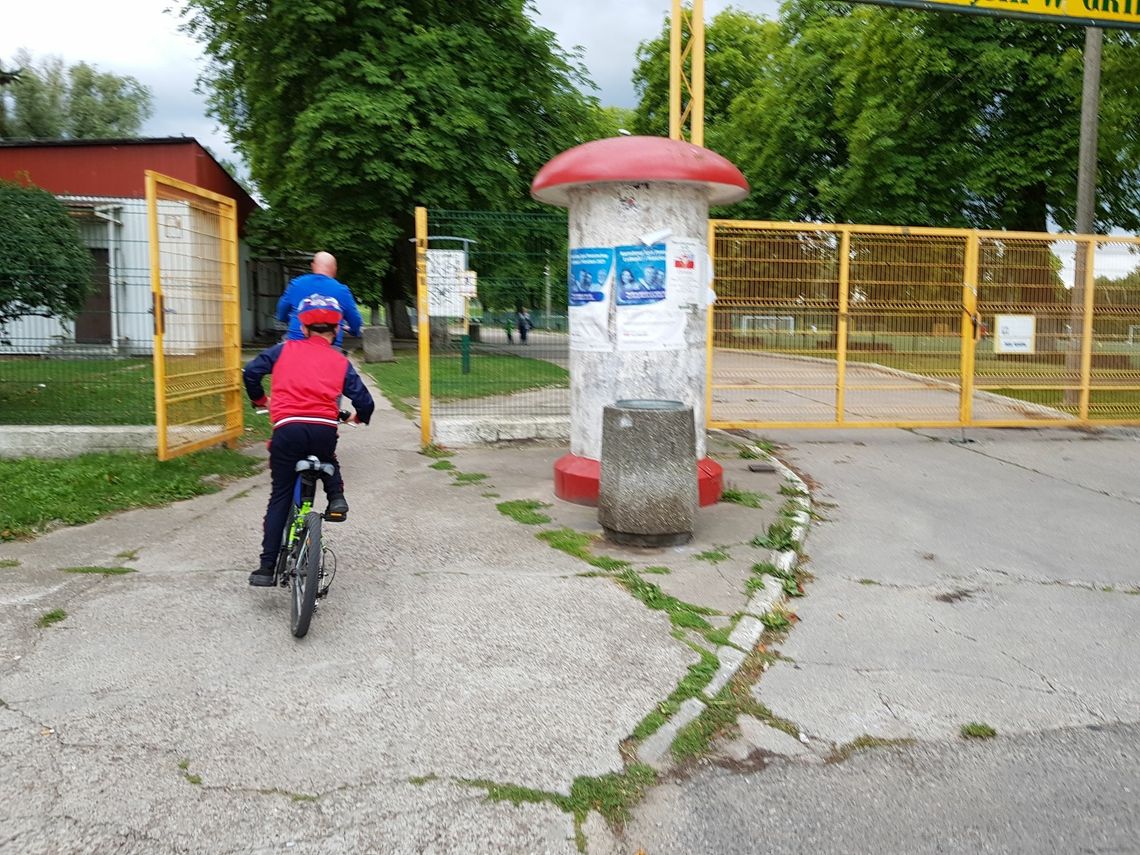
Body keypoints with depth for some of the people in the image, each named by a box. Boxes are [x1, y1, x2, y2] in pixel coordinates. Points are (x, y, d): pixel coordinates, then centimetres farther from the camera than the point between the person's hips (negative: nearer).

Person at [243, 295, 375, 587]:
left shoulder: (285, 349, 15)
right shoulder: (341, 362, 15)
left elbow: (250, 373, 12)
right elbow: (364, 401, 12)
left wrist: (260, 400, 31)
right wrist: (360, 418, 35)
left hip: (287, 428, 0)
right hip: (324, 430, 1)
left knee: (280, 498, 10)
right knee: (327, 460, 37)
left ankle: (267, 567, 8)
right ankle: (336, 497, 10)